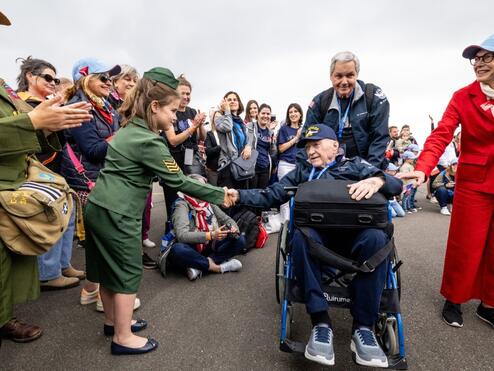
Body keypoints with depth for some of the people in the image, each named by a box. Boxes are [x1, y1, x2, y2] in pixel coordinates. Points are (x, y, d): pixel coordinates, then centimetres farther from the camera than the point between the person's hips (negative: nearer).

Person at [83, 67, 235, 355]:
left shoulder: (130, 130, 11)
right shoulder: (149, 142, -18)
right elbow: (178, 181, -18)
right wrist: (220, 195, -12)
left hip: (98, 207, 9)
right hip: (116, 214, -9)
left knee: (108, 268, 19)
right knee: (128, 272, 4)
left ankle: (113, 321, 37)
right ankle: (123, 338, 18)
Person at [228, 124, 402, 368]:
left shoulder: (355, 165, 20)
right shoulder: (302, 171, 26)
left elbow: (395, 184, 7)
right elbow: (271, 196, 17)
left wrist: (376, 180, -17)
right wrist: (239, 195, 1)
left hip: (354, 234, 0)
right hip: (317, 233, 1)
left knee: (375, 237, -33)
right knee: (301, 235, -34)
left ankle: (363, 326, -20)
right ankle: (320, 321, -24)